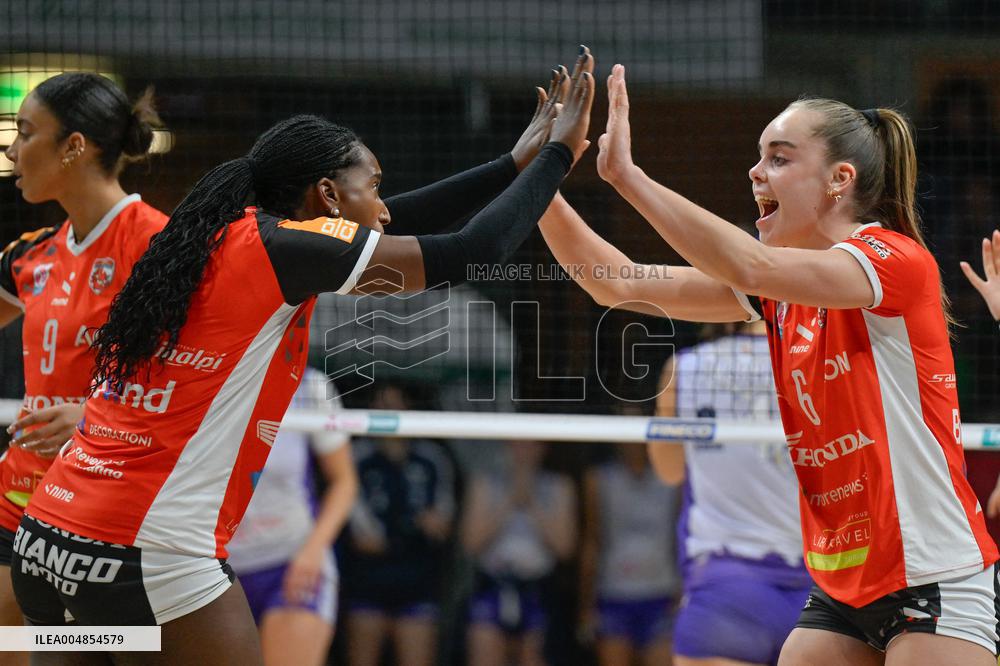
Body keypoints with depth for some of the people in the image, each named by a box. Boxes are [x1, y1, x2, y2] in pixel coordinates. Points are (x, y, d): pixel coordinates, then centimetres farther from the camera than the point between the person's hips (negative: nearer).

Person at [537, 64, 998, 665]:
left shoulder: (895, 259, -13)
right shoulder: (781, 284, 10)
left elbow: (751, 268, -29)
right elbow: (622, 286, 8)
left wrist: (627, 174, -29)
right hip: (843, 588, 7)